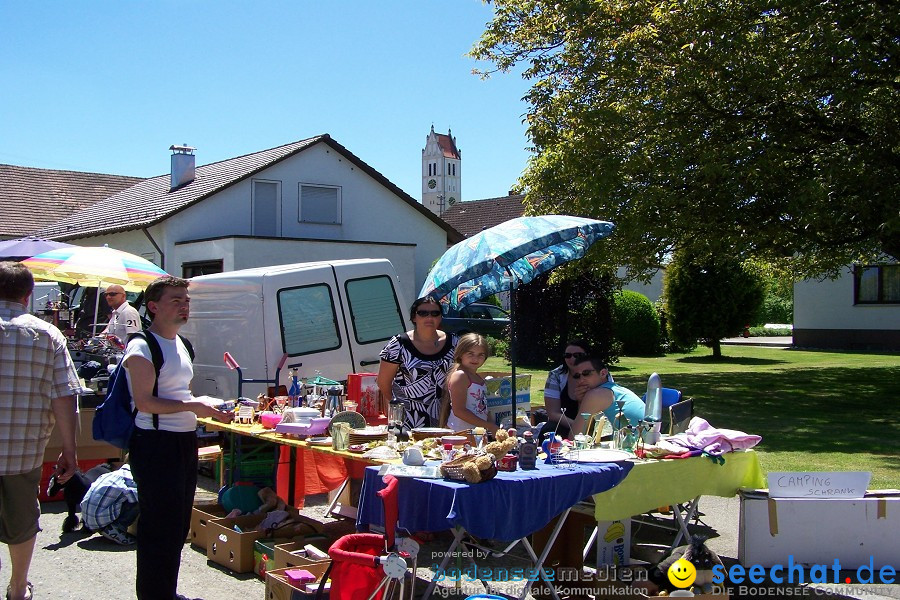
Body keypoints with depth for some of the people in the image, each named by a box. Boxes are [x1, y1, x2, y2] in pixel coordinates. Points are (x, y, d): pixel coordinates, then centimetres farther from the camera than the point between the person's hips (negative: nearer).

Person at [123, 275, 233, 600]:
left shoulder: (180, 344, 15)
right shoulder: (142, 348, -13)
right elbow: (145, 402, -21)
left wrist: (209, 408, 8)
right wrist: (193, 406, -23)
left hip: (185, 442, 9)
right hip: (155, 444, -9)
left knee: (179, 524, 17)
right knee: (160, 527, -4)